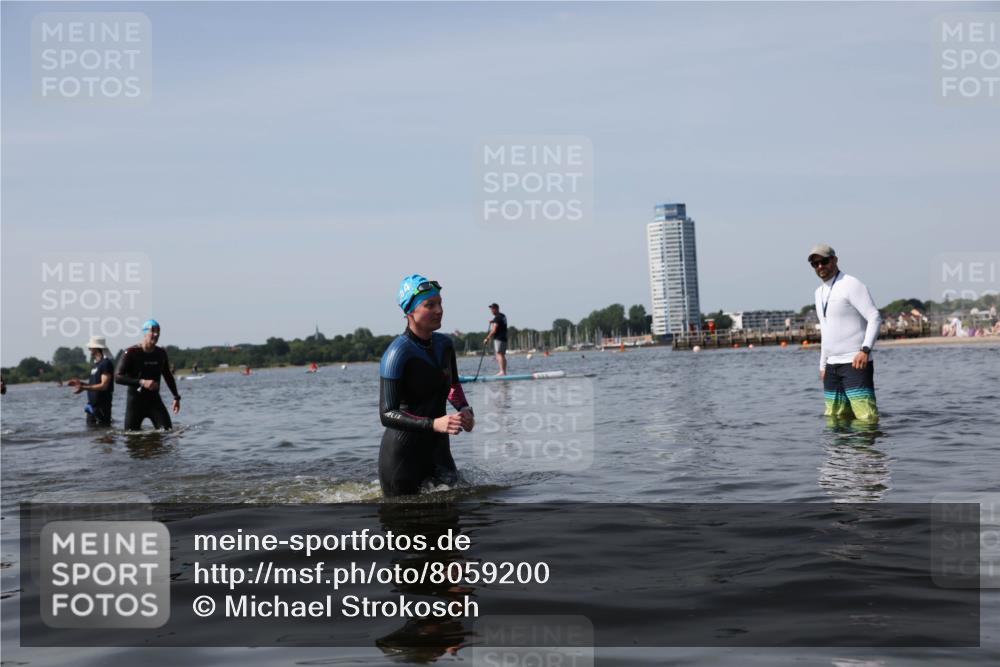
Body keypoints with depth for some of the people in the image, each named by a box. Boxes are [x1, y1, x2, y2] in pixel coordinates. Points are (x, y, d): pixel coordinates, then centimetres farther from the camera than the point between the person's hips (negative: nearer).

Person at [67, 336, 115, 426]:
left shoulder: (106, 363, -13)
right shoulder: (96, 364, 16)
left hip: (102, 407, -9)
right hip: (92, 405, 9)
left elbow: (103, 386, -20)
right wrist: (80, 383, 13)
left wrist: (84, 387, -26)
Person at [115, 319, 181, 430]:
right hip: (135, 400, -3)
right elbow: (118, 377, -16)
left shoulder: (161, 353, 6)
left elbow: (168, 376, 21)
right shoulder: (131, 353, -9)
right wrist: (141, 382, -24)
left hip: (154, 400, 3)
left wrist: (176, 397, 17)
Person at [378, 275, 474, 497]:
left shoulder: (444, 344, 3)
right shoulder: (397, 353, -18)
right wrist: (433, 424, -33)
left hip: (437, 448, 6)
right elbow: (387, 414, -22)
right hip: (402, 454, -6)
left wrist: (464, 408, 2)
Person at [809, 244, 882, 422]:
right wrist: (823, 365, 22)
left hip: (855, 363, -8)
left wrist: (865, 350, -25)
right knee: (836, 419, 4)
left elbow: (875, 318, -13)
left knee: (866, 417, -15)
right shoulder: (820, 292, 19)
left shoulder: (851, 285, -7)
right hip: (832, 365, 8)